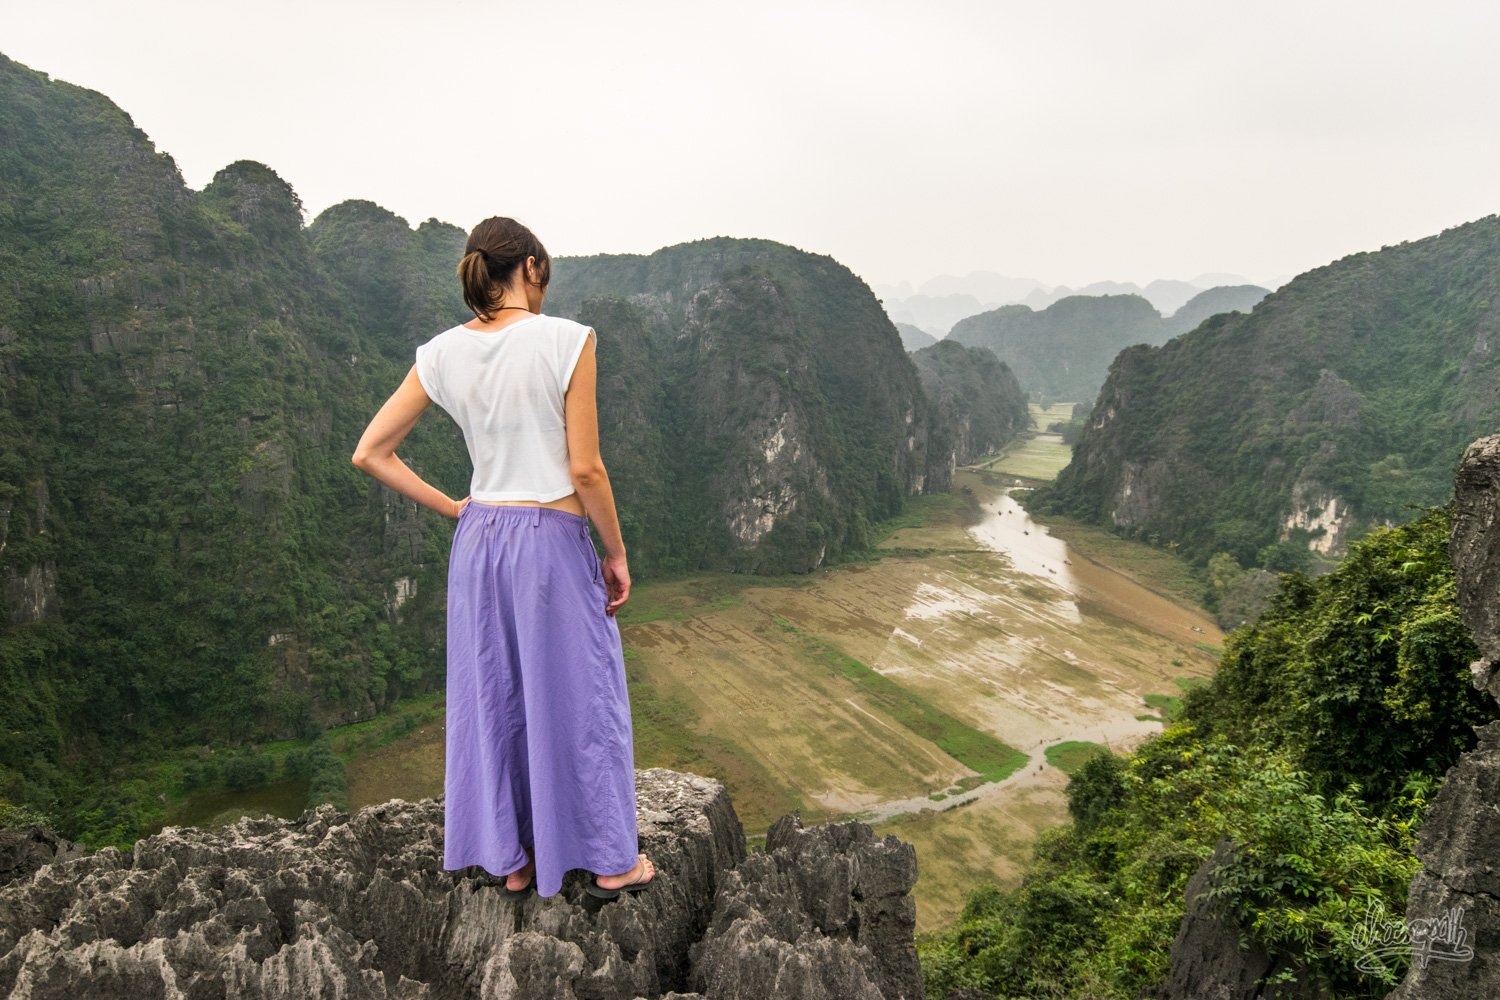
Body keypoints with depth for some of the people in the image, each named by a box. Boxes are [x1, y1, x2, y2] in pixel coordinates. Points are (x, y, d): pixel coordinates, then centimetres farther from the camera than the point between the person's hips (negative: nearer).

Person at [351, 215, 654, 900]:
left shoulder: (443, 354, 2)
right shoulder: (565, 340, -13)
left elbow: (369, 453, 4)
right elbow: (585, 470, -14)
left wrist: (449, 508, 10)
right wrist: (616, 554, -2)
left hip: (478, 539, 5)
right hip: (555, 541, -5)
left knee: (493, 697, 15)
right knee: (580, 696, 9)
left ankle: (511, 860, 29)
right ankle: (611, 862, 23)